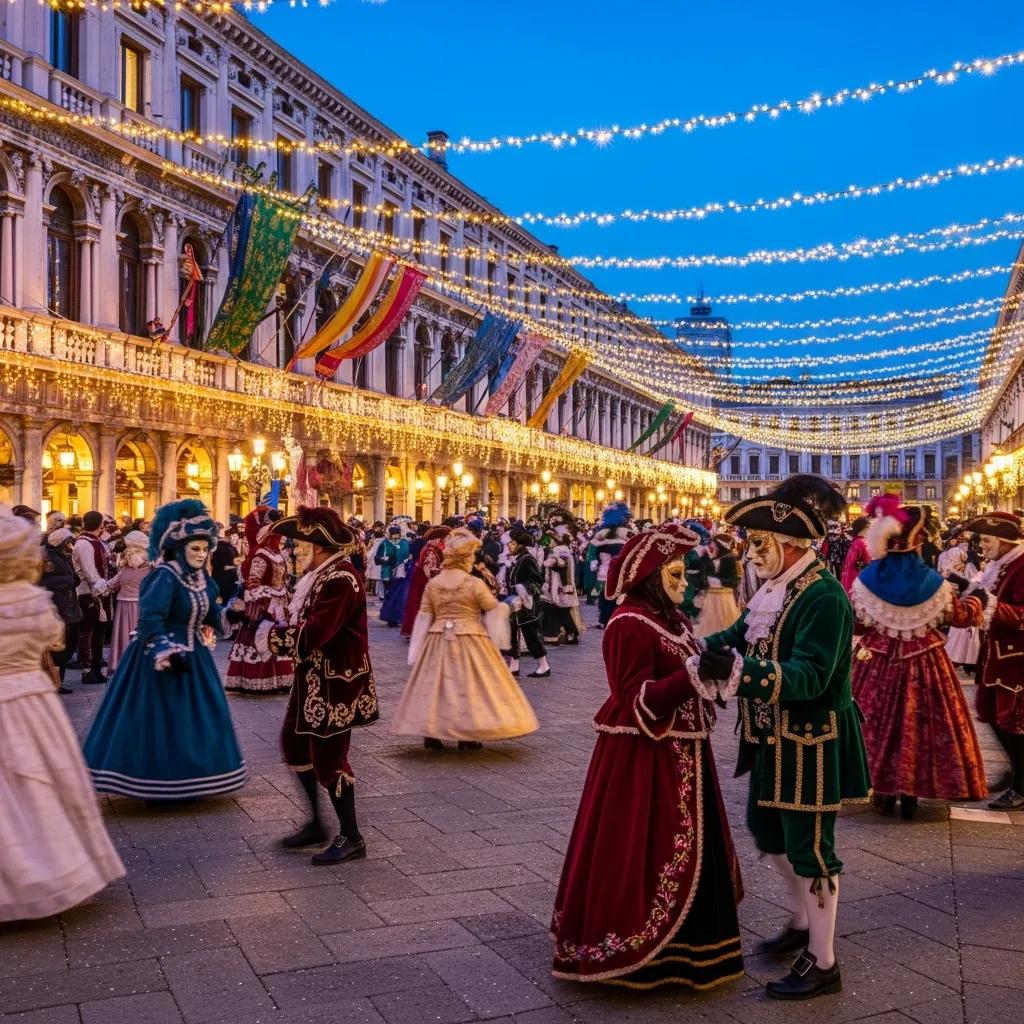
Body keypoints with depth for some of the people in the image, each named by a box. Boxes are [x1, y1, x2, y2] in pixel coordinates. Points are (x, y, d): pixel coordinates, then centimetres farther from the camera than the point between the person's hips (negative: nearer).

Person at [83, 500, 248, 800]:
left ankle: (184, 782, 28)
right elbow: (150, 621, -27)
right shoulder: (164, 577, -20)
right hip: (161, 658, -9)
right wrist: (167, 654, -35)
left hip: (192, 657, 9)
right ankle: (158, 785, 10)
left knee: (192, 719, 15)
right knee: (159, 722, -1)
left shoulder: (202, 578, 6)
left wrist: (231, 613, -9)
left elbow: (210, 616, 11)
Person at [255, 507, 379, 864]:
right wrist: (280, 630, -7)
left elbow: (313, 634, -28)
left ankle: (352, 838, 14)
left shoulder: (340, 580, -22)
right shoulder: (321, 575, 10)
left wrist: (272, 636, -14)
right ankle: (316, 822, 33)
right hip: (313, 679, 11)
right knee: (294, 742, 18)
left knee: (328, 756, -1)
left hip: (335, 682, -11)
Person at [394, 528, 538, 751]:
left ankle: (431, 734, 11)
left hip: (438, 640, 4)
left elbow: (424, 617, 6)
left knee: (435, 683, 10)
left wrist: (418, 650, 13)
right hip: (469, 640, -4)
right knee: (469, 685, 5)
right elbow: (494, 609, -1)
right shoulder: (475, 584, -10)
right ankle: (467, 736, 7)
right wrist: (507, 606, 21)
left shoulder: (432, 583, 2)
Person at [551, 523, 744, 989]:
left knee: (683, 850, 17)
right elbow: (637, 700, -21)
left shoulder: (669, 617, 11)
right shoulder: (629, 624, -18)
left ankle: (680, 947, 31)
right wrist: (690, 678, -30)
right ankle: (633, 952, 12)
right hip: (643, 755, -10)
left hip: (679, 752, 10)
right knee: (641, 852, -2)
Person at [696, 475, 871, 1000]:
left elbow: (809, 676, -31)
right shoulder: (775, 588, 5)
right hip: (774, 738, 9)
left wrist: (737, 671, -43)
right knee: (766, 825, 22)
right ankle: (803, 921, 43)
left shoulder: (824, 597, -23)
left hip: (811, 744, -9)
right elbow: (737, 635, 6)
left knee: (808, 845, 2)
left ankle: (823, 963, 18)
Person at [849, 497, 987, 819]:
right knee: (917, 723, 10)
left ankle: (883, 793, 18)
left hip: (878, 661, 1)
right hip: (923, 663, -1)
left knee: (880, 721, 13)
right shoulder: (933, 584, -12)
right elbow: (960, 616, 4)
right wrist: (978, 601, 25)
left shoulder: (866, 581, -12)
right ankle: (909, 797, 17)